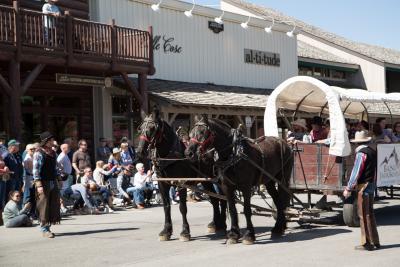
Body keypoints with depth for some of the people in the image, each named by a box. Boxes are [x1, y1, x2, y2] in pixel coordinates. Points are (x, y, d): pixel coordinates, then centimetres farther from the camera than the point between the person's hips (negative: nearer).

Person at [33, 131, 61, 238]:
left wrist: (57, 181, 17)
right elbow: (36, 170, -12)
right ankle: (45, 229, 2)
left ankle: (47, 226, 16)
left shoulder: (53, 153, 14)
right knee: (44, 206, -4)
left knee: (54, 205, 6)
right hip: (43, 183, -7)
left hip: (53, 182, 7)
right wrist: (39, 185, -19)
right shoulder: (39, 153, -8)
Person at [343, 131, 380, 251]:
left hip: (363, 186, -8)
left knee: (364, 215, -2)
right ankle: (375, 241, 22)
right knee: (370, 213, 16)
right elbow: (374, 169, 13)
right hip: (372, 184, 8)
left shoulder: (361, 153, -16)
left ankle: (367, 243, 2)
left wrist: (348, 188, -12)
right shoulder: (373, 151, 9)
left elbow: (356, 172, -17)